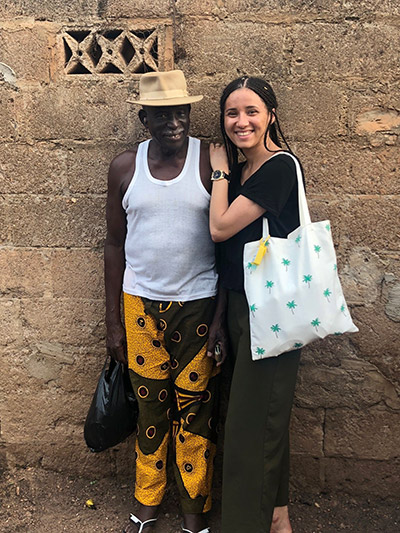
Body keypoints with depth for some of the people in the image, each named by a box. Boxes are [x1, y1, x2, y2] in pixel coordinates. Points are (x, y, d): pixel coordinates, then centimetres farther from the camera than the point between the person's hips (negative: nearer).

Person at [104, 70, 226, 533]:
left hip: (198, 304, -1)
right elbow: (115, 244, 6)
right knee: (150, 408, 12)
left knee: (195, 411, 9)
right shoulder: (125, 168, 2)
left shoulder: (212, 163, -5)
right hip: (140, 303, 2)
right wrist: (112, 321, 4)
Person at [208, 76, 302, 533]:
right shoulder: (241, 170, 11)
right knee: (263, 414, 20)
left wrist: (220, 171, -6)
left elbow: (220, 228, -16)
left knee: (253, 418, 2)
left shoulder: (280, 166, -16)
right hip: (240, 304, 9)